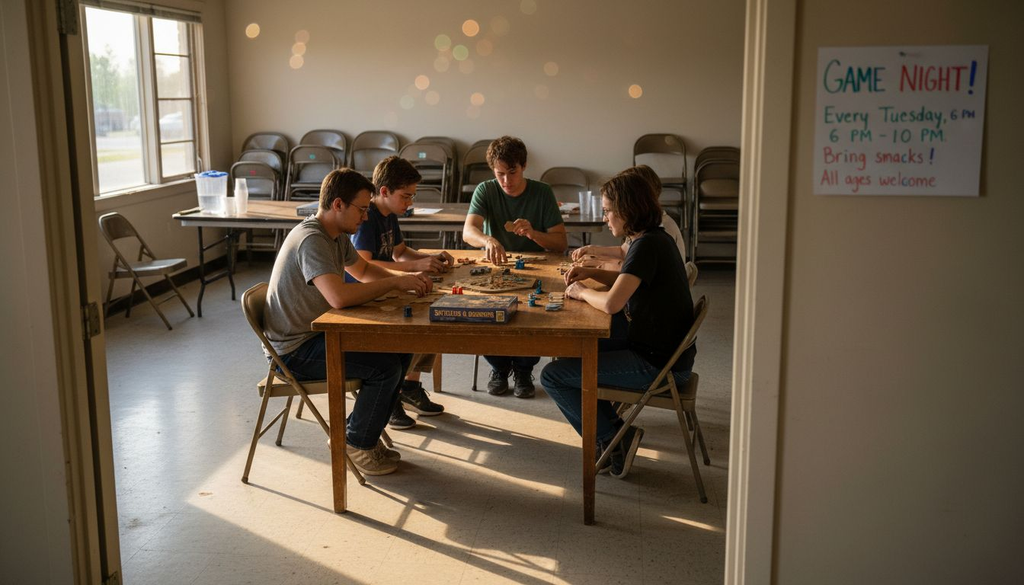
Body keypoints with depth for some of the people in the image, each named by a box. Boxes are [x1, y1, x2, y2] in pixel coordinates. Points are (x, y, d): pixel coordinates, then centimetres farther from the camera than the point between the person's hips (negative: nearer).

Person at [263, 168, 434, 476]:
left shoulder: (336, 235, 7)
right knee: (385, 366, -19)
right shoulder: (311, 240, -25)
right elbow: (339, 296, -38)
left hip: (319, 333, 10)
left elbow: (363, 270, 22)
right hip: (295, 350, -10)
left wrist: (405, 281, 3)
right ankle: (358, 446, 2)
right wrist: (395, 282, -27)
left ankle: (359, 431, 15)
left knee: (401, 349, 4)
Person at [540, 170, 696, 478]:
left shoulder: (648, 246, -23)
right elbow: (629, 282, 26)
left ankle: (613, 439, 2)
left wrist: (582, 292, -12)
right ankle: (613, 431, 22)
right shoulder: (657, 238, 8)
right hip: (662, 348, 10)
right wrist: (593, 273, 11)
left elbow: (611, 303, -32)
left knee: (553, 375, -7)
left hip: (658, 365, -10)